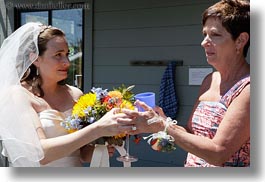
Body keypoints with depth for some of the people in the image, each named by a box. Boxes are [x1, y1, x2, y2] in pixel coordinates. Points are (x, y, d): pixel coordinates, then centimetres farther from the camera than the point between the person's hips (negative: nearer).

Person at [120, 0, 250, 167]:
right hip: (191, 166, 6)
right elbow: (192, 133, 9)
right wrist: (163, 121, -8)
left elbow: (218, 153, -20)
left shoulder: (247, 88, -16)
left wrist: (163, 126, -18)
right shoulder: (210, 80, 7)